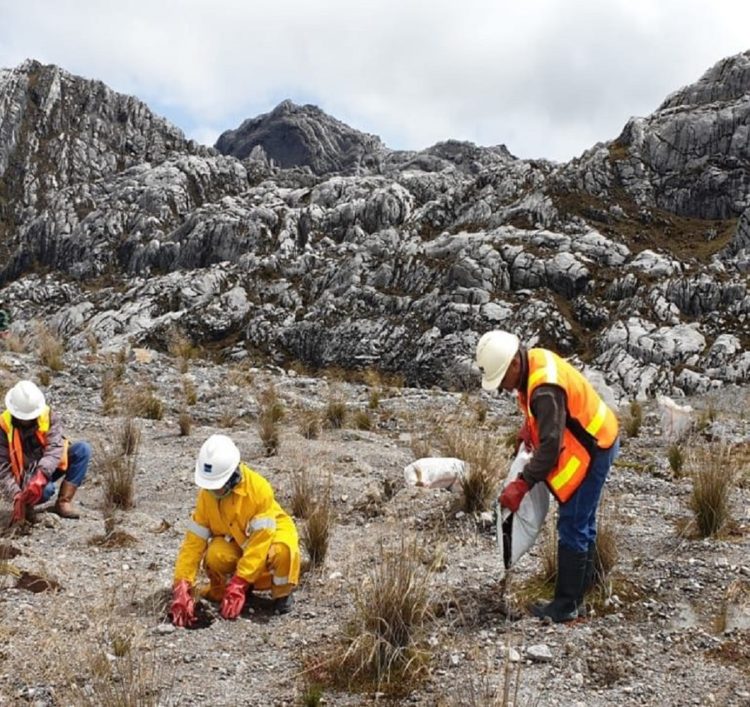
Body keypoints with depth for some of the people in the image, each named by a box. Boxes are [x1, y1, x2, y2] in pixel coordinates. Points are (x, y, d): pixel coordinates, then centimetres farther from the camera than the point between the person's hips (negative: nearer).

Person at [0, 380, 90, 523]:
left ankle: (63, 502, -17)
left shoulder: (49, 415, -11)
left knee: (83, 449, -20)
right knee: (46, 489, -38)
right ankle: (25, 503, 0)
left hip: (49, 469, 4)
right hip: (25, 476, -4)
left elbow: (55, 447, -24)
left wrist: (41, 476, -41)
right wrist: (16, 496, -31)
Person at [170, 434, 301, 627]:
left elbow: (260, 543, -31)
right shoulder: (206, 495, -18)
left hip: (270, 533, -3)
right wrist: (182, 587, -26)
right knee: (215, 556, -31)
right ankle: (219, 592, 2)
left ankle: (281, 593, -6)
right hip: (235, 542, 3)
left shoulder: (259, 488, -31)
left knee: (283, 551, -38)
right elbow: (193, 542, -16)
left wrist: (238, 584, -36)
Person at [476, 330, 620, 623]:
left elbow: (550, 446, -31)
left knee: (572, 527, -5)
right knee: (582, 524, 16)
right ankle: (577, 595, 26)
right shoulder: (533, 360, -2)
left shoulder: (546, 390, -32)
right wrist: (527, 429, 5)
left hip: (592, 450, -10)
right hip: (591, 443, 10)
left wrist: (521, 485, -28)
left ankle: (566, 605, 4)